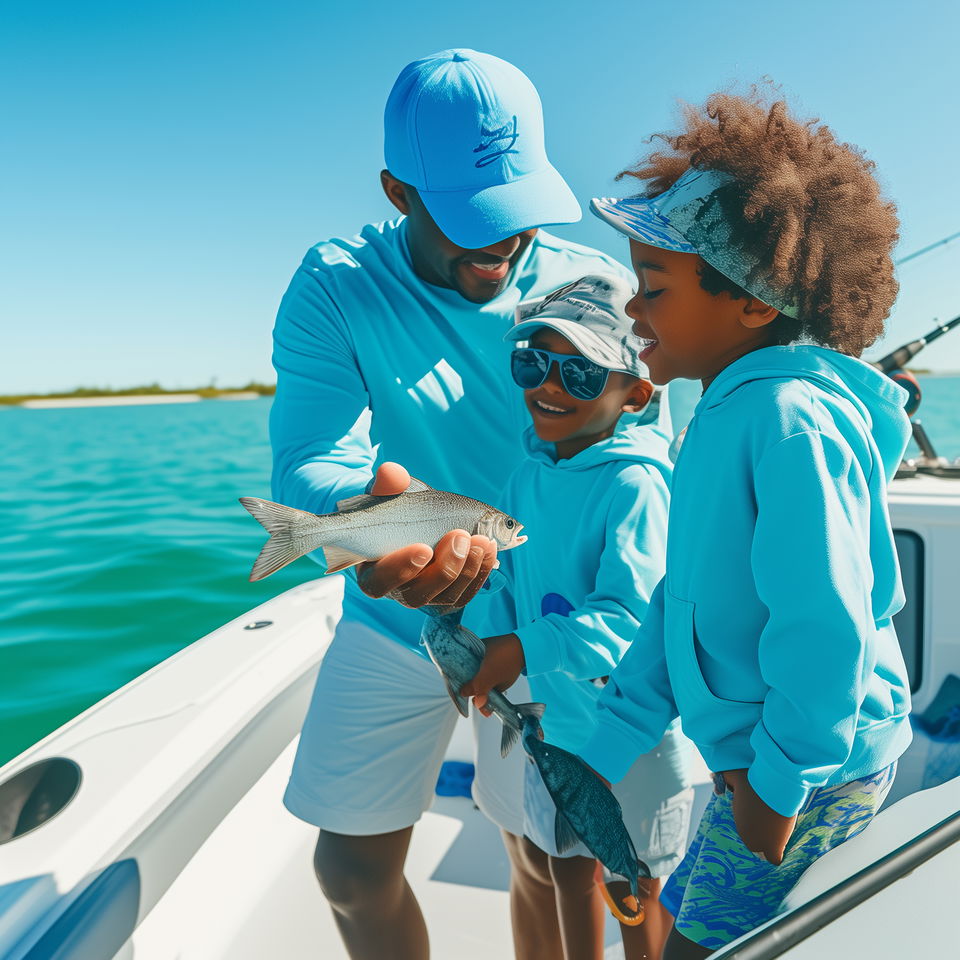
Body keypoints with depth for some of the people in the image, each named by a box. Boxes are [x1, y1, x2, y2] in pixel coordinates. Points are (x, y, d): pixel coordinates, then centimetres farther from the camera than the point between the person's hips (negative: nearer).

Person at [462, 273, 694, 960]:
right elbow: (501, 573, 1)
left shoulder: (635, 483, -23)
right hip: (550, 717, 6)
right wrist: (490, 636, -16)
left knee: (639, 889, 18)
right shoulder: (531, 471, -1)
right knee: (563, 869, 25)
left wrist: (525, 650, -32)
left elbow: (631, 617, -28)